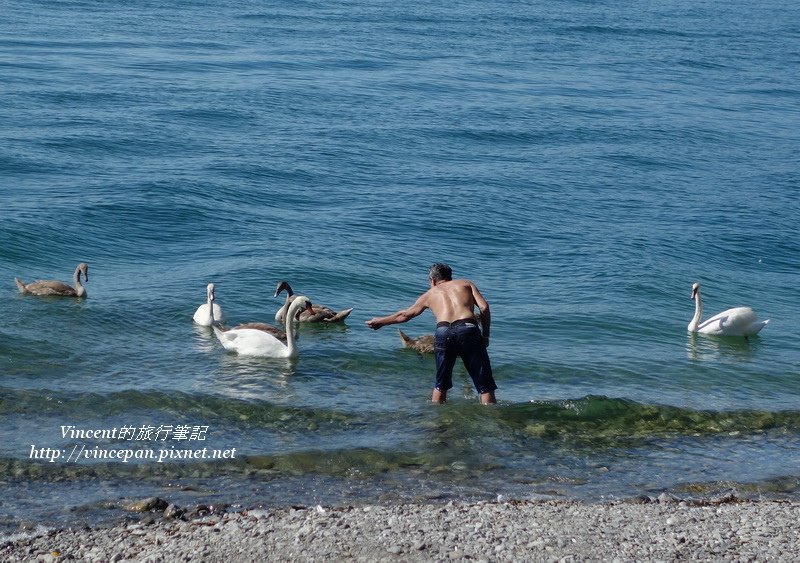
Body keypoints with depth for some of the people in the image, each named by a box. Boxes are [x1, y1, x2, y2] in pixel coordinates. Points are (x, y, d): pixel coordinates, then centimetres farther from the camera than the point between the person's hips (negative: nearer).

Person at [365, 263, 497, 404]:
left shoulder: (430, 294, 29)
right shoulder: (466, 284, 26)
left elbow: (405, 314, 41)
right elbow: (484, 307, 10)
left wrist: (380, 322, 56)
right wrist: (485, 335, 17)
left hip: (443, 333, 1)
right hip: (468, 329, -1)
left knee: (441, 384, 21)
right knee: (485, 385, 2)